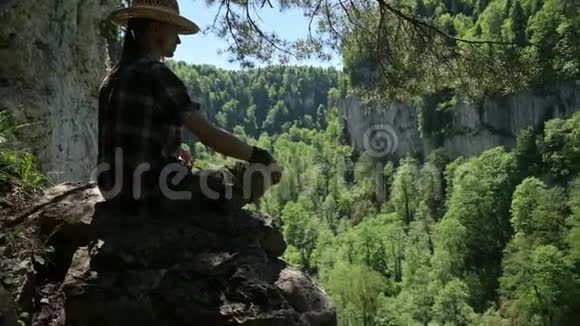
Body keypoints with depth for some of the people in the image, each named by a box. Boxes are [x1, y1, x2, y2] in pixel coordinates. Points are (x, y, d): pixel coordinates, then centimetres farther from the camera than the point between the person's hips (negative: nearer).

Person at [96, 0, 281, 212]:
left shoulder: (114, 77, 7)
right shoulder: (156, 75, -19)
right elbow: (209, 135, -25)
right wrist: (259, 156, -15)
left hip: (117, 188, 9)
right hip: (150, 189, -9)